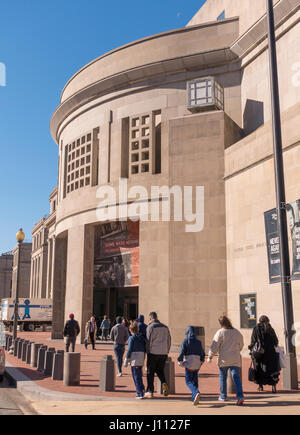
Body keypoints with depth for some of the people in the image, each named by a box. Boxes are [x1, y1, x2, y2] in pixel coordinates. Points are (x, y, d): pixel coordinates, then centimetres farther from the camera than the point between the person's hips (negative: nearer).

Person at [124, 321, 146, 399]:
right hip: (141, 359, 6)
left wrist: (126, 361, -4)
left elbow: (129, 350, -11)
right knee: (139, 376, 20)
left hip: (134, 359, -6)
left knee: (136, 377, 1)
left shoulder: (132, 338, -9)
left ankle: (140, 394, 0)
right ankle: (142, 390, 23)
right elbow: (145, 349, 11)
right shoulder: (142, 337, 8)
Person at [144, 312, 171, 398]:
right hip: (163, 353, 5)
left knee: (150, 372, 6)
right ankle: (164, 383, -7)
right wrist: (166, 352, 17)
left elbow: (148, 341, -10)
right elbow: (169, 340, 12)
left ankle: (150, 392, 7)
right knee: (160, 370, 18)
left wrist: (148, 352, -1)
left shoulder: (150, 327, -6)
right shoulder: (165, 327, 11)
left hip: (153, 353, -5)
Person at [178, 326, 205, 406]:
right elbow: (202, 354, 10)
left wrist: (180, 361, 2)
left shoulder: (185, 341, -3)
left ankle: (196, 393, -28)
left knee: (188, 381, -3)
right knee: (195, 380, 14)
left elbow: (182, 352, -9)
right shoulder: (198, 342, 9)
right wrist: (201, 361, 23)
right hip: (197, 364, 4)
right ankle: (194, 398, 12)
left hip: (189, 363, -4)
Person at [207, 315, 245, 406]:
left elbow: (214, 346, -10)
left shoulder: (220, 332, -9)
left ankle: (223, 396, 25)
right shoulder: (237, 332, 5)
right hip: (235, 359, 2)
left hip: (224, 359, -2)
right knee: (236, 377, -1)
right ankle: (240, 396, -17)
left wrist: (210, 356, 0)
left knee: (223, 378, 14)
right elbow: (241, 345, 18)